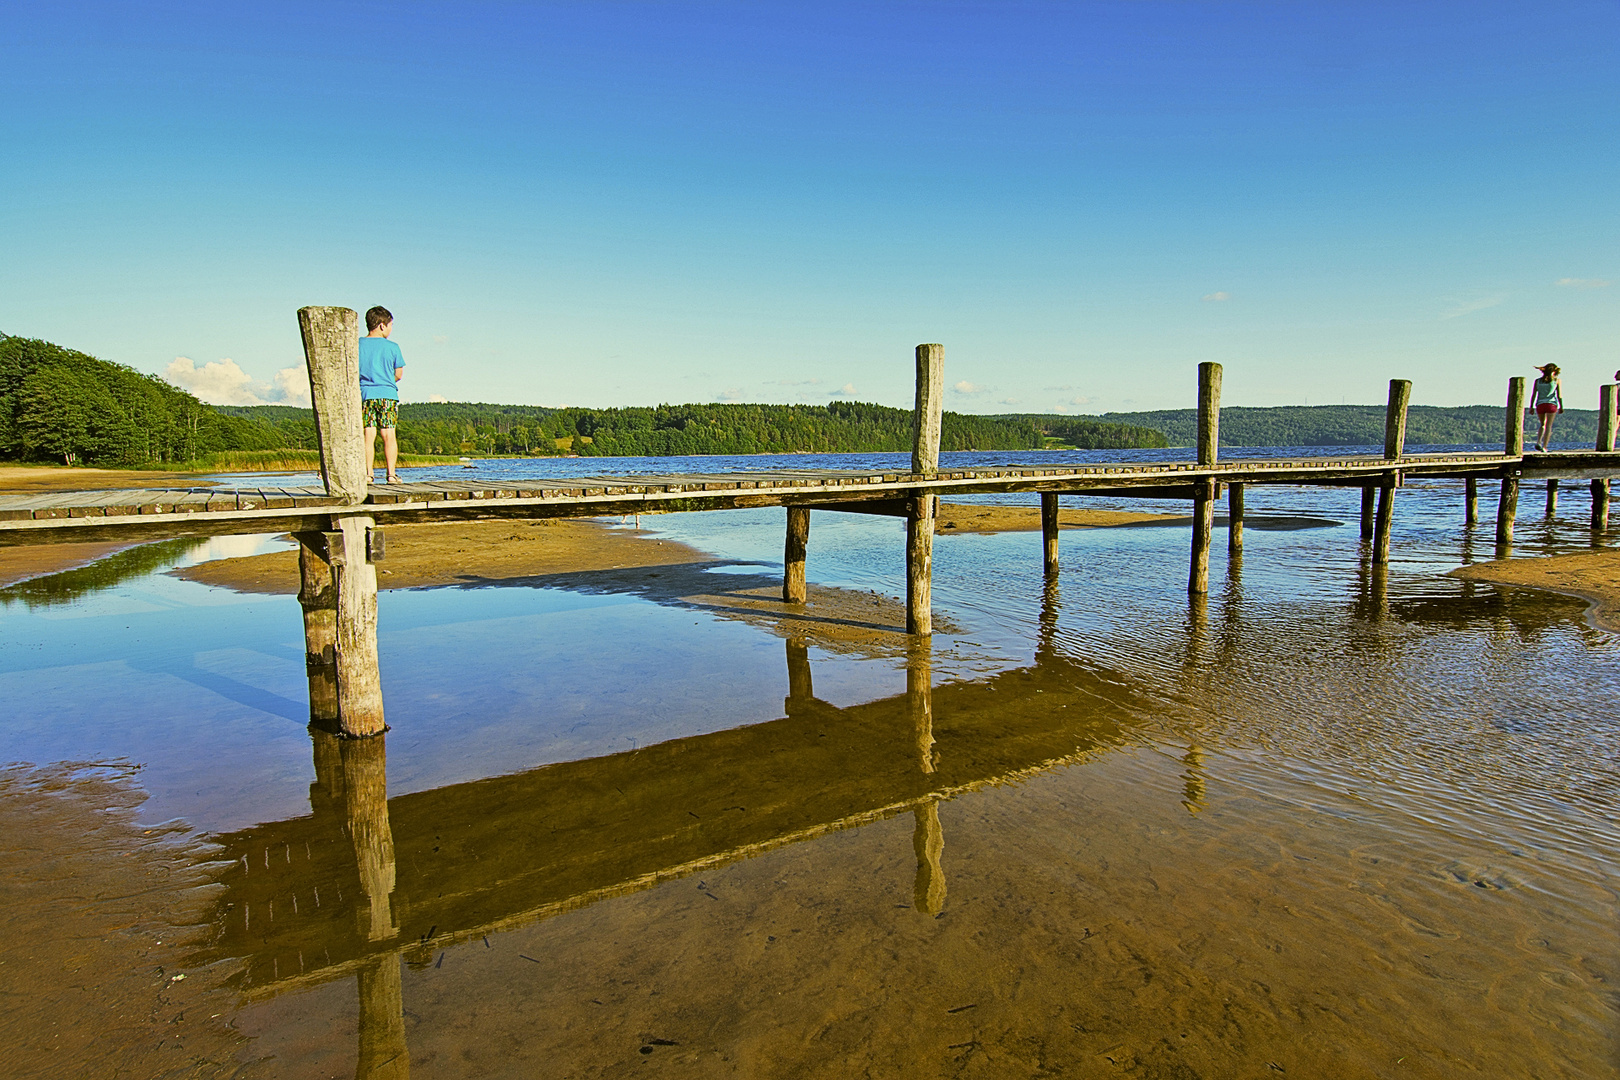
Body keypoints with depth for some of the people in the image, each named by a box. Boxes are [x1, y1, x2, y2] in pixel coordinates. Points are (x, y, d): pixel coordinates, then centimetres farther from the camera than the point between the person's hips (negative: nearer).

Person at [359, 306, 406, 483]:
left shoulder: (357, 345, 2)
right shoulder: (392, 347, -2)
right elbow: (399, 375, 3)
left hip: (365, 394, 1)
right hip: (388, 394, -1)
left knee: (368, 435, 2)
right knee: (389, 435, 2)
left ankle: (368, 473, -1)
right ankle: (391, 473, 1)